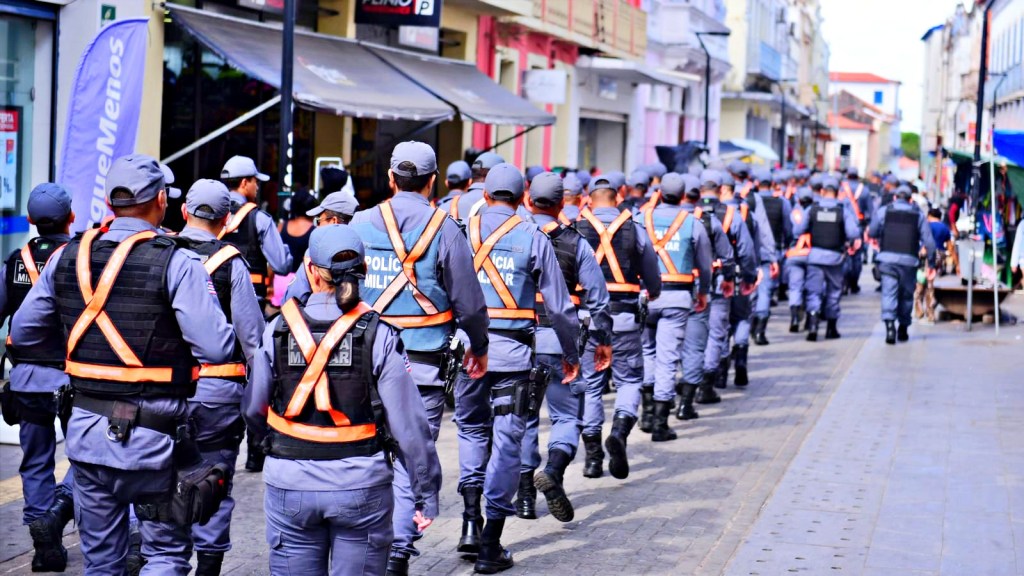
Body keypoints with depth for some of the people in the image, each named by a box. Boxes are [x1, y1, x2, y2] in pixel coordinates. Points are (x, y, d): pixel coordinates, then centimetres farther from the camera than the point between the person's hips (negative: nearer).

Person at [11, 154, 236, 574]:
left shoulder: (67, 257, 3)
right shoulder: (176, 263, -13)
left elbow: (21, 334, 10)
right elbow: (217, 349, -20)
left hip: (86, 431, 5)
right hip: (152, 437, -4)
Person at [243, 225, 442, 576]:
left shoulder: (278, 330, -4)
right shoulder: (378, 335, -8)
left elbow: (253, 409, 4)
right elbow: (409, 423, -9)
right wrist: (427, 493, 1)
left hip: (290, 485, 1)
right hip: (361, 485, -1)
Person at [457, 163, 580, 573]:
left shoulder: (463, 232, 3)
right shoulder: (533, 239, -1)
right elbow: (558, 303, 0)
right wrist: (571, 353, 11)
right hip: (514, 352, -2)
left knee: (471, 427, 22)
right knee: (507, 443, 4)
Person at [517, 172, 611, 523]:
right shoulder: (576, 244, 0)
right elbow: (597, 297, 2)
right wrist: (603, 340, 13)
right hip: (561, 340, -1)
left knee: (523, 417, 12)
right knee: (567, 415, 7)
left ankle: (525, 495, 12)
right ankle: (553, 472, -18)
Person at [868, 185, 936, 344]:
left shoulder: (884, 211, 6)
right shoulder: (919, 215, 8)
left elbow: (872, 233, 10)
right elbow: (929, 241, 4)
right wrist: (931, 263, 9)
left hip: (888, 259, -1)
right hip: (909, 261, 1)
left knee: (889, 293, -5)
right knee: (906, 295, 14)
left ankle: (889, 324, -26)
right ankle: (903, 329, 22)